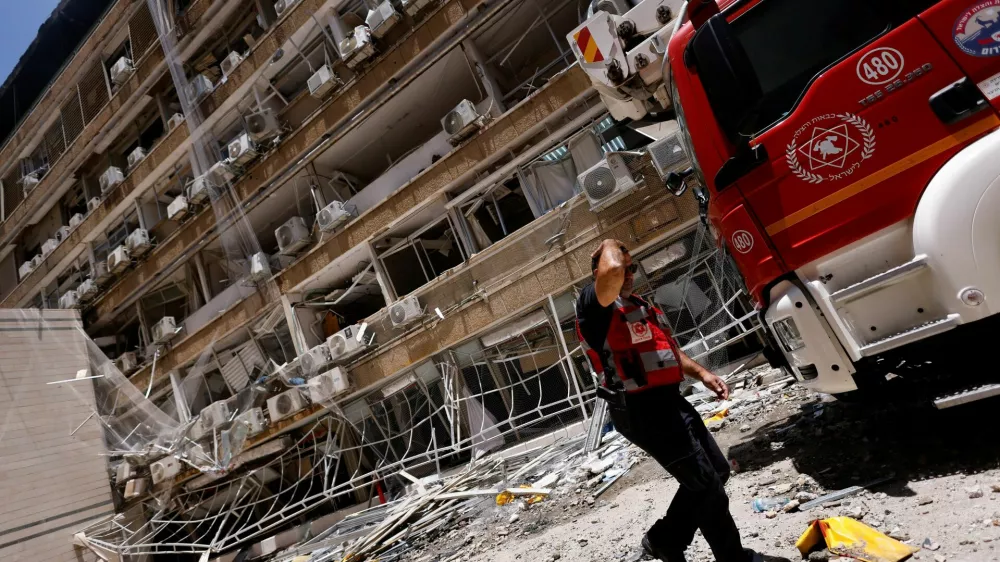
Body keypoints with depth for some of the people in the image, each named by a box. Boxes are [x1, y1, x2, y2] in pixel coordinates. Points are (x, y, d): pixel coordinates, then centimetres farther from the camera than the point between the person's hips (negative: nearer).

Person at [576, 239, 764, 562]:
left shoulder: (642, 307, 19)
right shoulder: (595, 303, -11)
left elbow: (670, 350, 27)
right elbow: (612, 271, -34)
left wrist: (701, 373, 10)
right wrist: (610, 245, -12)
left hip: (670, 401, 10)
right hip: (641, 410, -10)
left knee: (717, 471, 19)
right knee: (705, 483, 0)